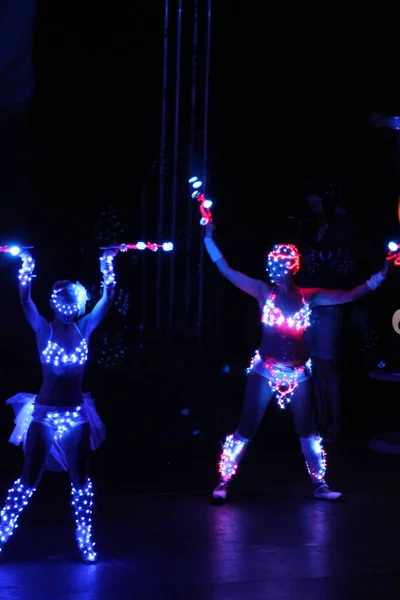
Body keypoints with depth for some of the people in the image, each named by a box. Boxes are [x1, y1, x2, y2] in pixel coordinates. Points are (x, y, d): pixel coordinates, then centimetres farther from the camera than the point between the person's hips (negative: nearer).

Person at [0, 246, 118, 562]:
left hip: (76, 414, 2)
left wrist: (109, 266, -11)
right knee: (29, 479, 1)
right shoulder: (43, 329, -3)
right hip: (44, 413, -2)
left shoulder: (84, 329, 2)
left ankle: (85, 541, 17)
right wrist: (27, 266, -24)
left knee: (81, 478, 6)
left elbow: (108, 301, -4)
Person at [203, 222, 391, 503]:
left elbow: (350, 295, 0)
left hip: (298, 373, 2)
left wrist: (380, 276, -6)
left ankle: (319, 485, 25)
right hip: (265, 371, -2)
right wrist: (209, 239, -15)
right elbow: (226, 270, -8)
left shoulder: (309, 297, -1)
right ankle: (224, 483, 10)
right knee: (246, 429, 0)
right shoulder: (264, 291, -6)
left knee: (308, 430, 12)